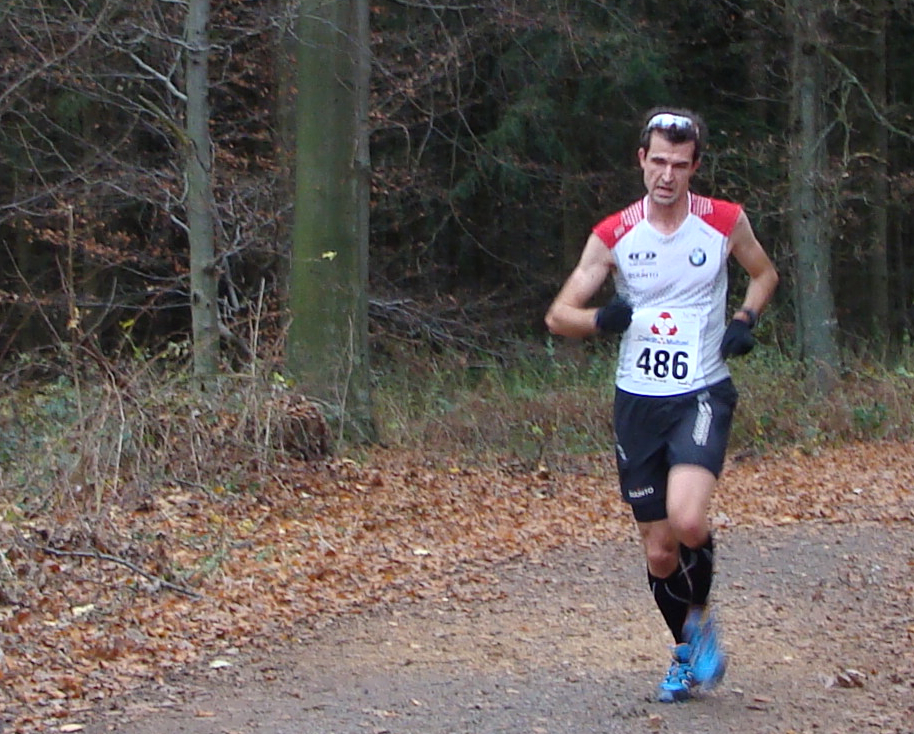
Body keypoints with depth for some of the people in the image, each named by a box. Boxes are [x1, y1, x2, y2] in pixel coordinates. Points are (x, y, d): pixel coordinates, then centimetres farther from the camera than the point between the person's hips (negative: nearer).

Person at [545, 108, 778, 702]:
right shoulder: (614, 235, -1)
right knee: (659, 550, 6)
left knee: (687, 520, -27)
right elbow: (559, 315, 1)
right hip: (638, 401, 2)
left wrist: (745, 319, -2)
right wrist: (601, 319, -20)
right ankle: (687, 651, 32)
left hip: (703, 393, -2)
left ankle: (702, 619, 3)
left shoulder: (725, 222, -2)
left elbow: (765, 273, 18)